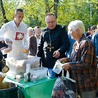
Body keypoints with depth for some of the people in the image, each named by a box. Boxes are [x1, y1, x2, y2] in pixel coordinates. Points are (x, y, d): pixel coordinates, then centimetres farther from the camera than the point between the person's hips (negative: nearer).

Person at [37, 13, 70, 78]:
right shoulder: (44, 31, 12)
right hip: (46, 61, 3)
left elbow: (66, 43, -6)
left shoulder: (61, 30, -1)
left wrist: (60, 51, -23)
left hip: (58, 60, -3)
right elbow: (40, 46, 19)